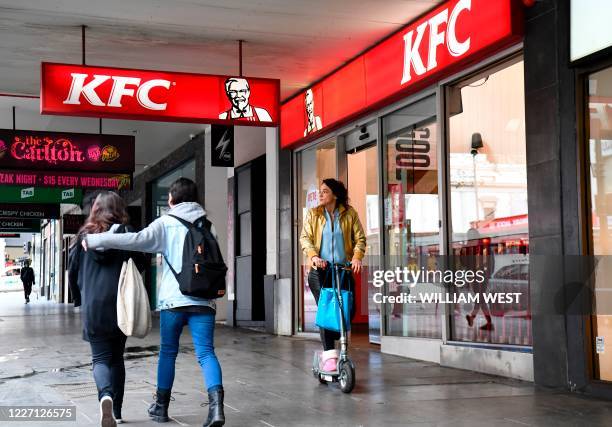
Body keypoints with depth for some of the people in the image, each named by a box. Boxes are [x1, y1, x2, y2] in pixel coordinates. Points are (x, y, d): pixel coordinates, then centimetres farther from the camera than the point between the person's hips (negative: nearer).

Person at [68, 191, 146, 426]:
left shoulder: (85, 236, 4)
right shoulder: (127, 234, 0)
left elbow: (73, 273, 9)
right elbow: (140, 267, -1)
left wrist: (80, 300, 22)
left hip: (93, 307, -1)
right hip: (122, 306, 1)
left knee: (101, 357, 3)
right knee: (117, 357, 16)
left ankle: (106, 395, -26)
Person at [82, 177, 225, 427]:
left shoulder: (166, 223, 0)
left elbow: (138, 239, -13)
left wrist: (95, 240, -10)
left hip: (173, 299, -1)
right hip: (203, 300, 2)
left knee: (168, 352, 15)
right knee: (206, 352, -2)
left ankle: (161, 406, 26)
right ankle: (216, 402, -24)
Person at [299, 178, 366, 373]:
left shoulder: (349, 214, 6)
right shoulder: (313, 214, 7)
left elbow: (360, 238, 3)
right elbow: (305, 238, -1)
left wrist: (357, 257, -16)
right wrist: (313, 256, -19)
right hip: (320, 269, -1)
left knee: (349, 309, -5)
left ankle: (331, 340, 21)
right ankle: (329, 354, -9)